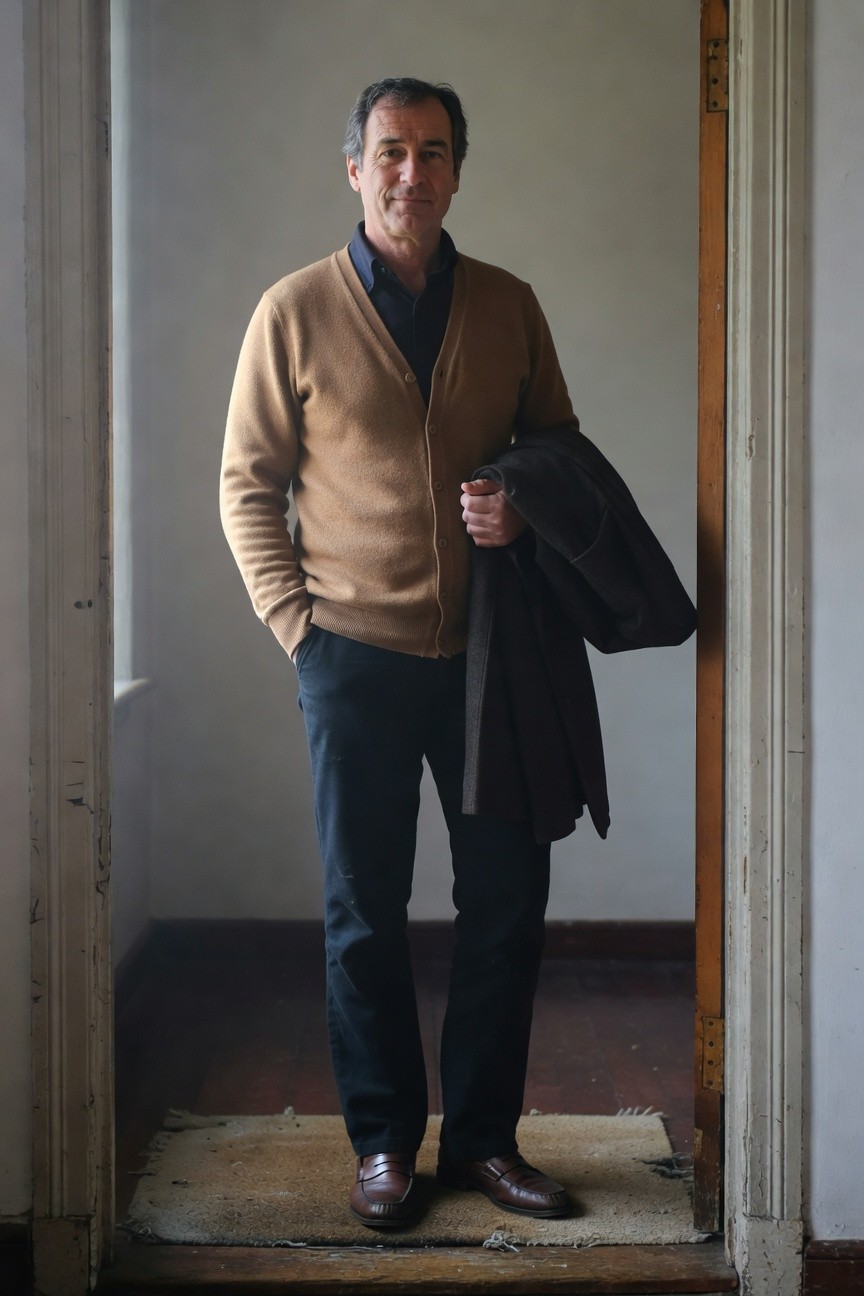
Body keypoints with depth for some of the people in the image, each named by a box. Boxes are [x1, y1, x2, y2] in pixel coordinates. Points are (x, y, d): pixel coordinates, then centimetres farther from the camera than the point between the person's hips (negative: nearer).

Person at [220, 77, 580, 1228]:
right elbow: (248, 483, 2)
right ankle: (384, 1143, 21)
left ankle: (484, 1136, 21)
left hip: (490, 649, 2)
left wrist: (531, 508, -8)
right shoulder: (296, 312, -1)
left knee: (509, 899, 6)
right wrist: (294, 618, -6)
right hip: (357, 653, -2)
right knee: (364, 913, 6)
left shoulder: (508, 306, 6)